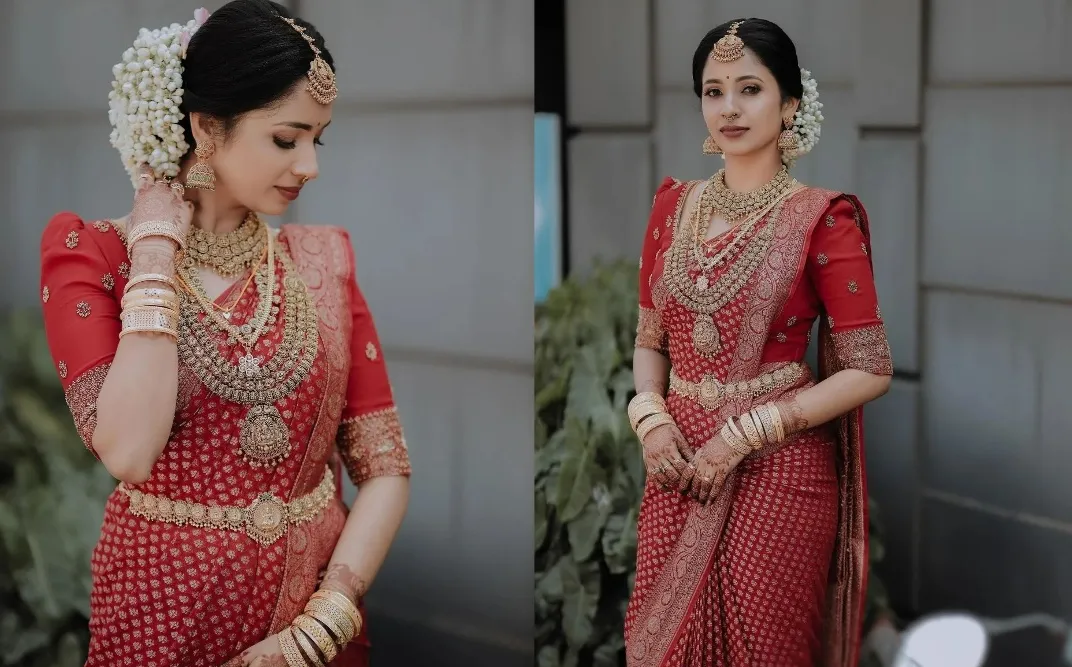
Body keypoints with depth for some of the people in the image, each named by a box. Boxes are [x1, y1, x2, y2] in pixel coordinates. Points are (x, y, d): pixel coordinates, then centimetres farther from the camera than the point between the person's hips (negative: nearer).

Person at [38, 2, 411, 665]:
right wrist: (157, 252, -17)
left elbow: (386, 467, -1)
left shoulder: (323, 258, 2)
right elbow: (129, 451, -23)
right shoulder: (91, 255, -7)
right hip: (165, 612, -3)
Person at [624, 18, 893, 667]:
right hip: (679, 463, 4)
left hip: (778, 469, -4)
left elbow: (869, 371, -11)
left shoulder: (822, 219, -9)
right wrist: (652, 419, -6)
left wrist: (742, 435, -14)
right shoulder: (674, 205, 6)